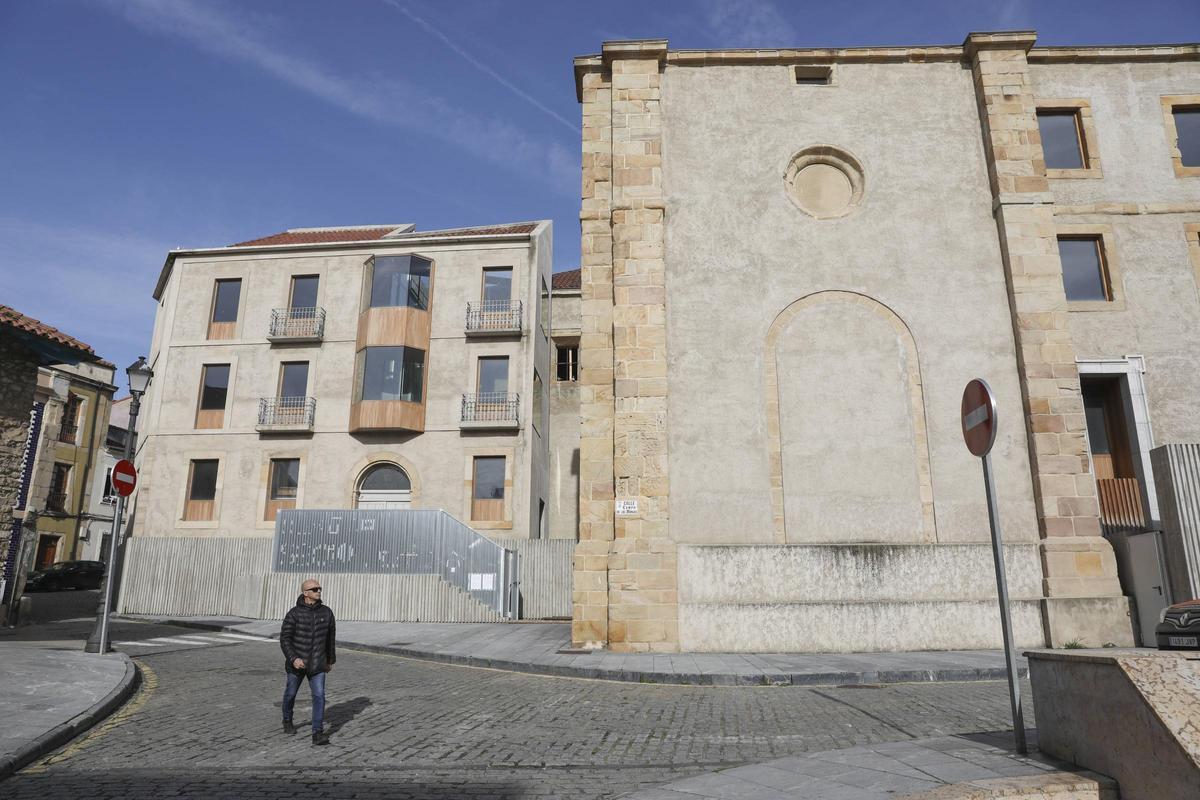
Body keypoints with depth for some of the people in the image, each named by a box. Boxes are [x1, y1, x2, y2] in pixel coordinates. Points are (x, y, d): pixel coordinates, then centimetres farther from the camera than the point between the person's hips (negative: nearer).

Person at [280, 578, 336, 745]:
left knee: (319, 696, -11)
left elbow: (330, 637, 8)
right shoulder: (294, 614, -13)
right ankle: (287, 721, 46)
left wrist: (331, 660, 15)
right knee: (291, 693, 18)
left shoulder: (326, 612, -4)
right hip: (297, 662, -1)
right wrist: (293, 658, -27)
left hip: (317, 664, 1)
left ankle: (318, 733, -10)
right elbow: (284, 638, -13)